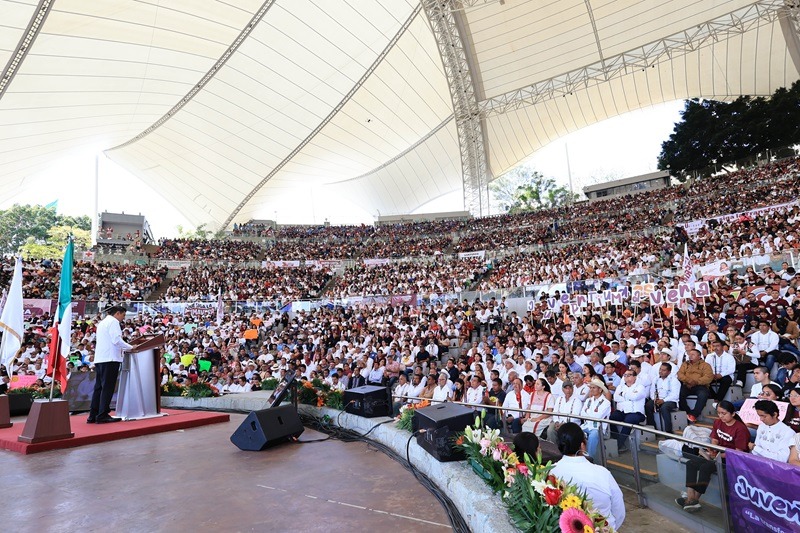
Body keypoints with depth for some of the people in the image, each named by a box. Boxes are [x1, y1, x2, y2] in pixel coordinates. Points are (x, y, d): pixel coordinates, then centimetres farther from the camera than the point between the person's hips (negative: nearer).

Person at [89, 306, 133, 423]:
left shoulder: (102, 322, 24)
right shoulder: (113, 322, -5)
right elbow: (117, 340, -16)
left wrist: (123, 348, 23)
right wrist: (131, 347, -8)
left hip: (99, 359, 9)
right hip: (110, 359, -9)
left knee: (99, 387, 10)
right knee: (108, 388, -7)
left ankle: (93, 416, 12)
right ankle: (102, 416, -7)